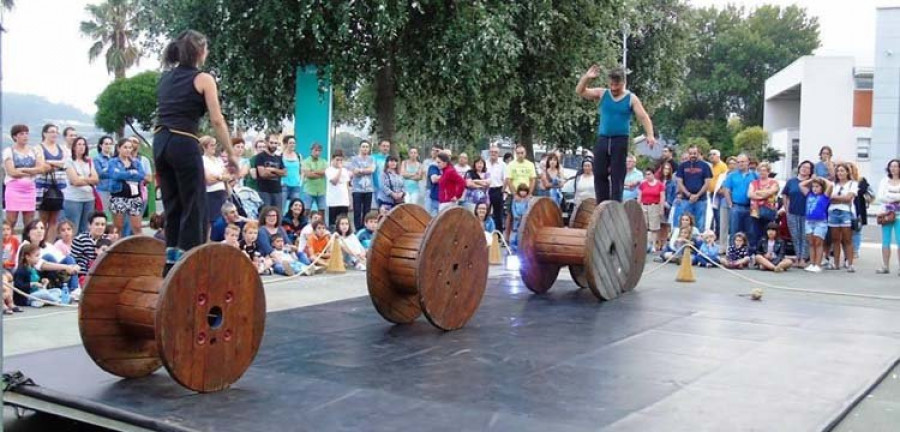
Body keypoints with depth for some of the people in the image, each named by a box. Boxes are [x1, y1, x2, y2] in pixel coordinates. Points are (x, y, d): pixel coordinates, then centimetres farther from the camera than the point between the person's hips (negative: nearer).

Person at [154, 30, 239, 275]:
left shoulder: (165, 77, 17)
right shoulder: (203, 79, -3)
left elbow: (163, 112, 15)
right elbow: (217, 120, -8)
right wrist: (231, 153, -5)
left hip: (160, 142, 7)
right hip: (184, 144, -6)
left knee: (172, 206, 14)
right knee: (194, 207, 0)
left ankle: (170, 265, 16)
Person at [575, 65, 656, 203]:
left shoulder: (631, 98, 0)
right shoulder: (602, 94, 7)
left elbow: (644, 117, -7)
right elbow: (580, 91, 4)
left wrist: (650, 135, -22)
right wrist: (586, 77, -13)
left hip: (620, 141, -3)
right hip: (602, 140, 3)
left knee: (617, 176, -3)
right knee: (599, 175, 3)